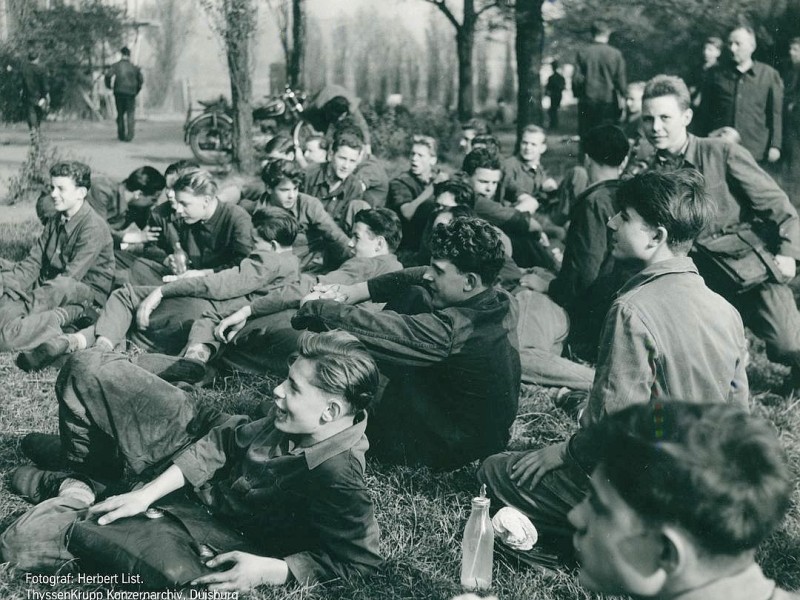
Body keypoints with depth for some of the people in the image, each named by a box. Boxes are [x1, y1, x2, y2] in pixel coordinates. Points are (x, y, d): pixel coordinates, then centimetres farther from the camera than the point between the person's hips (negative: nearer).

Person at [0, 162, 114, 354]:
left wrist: (30, 302, -27)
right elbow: (33, 262, 6)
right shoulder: (55, 221, 11)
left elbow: (70, 277, -21)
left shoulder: (93, 228, -14)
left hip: (86, 295, -8)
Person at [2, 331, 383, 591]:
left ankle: (74, 492, 17)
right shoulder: (294, 422, -15)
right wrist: (147, 494, -12)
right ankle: (86, 472, 30)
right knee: (87, 370, 3)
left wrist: (270, 571, -31)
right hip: (195, 454, 6)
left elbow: (362, 560, -26)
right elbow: (230, 438, -7)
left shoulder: (338, 480, -34)